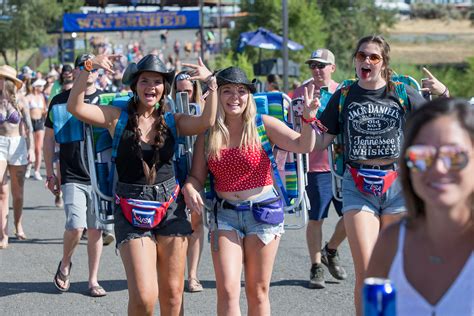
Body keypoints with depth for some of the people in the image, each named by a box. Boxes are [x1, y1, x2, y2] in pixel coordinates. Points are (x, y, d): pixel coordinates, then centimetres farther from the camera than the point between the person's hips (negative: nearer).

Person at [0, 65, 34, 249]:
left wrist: (31, 149, -3)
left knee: (17, 191, 11)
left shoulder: (20, 104, 4)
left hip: (18, 145, 2)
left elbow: (29, 129, 5)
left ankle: (18, 225, 32)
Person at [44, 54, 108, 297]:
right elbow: (49, 138, 8)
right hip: (72, 177, -2)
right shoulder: (60, 101, 3)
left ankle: (93, 281, 15)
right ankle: (65, 265, 13)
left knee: (96, 230, 5)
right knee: (76, 226, -15)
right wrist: (50, 173, 5)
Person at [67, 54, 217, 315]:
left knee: (172, 293, 7)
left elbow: (206, 122, -13)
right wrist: (88, 67, -20)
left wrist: (211, 83, -22)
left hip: (170, 208, 2)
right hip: (131, 214, -2)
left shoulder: (173, 122, 5)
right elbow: (74, 107, -11)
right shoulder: (118, 118, 1)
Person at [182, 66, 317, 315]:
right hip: (224, 213, 1)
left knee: (258, 291, 7)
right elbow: (197, 177, 7)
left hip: (263, 211, -1)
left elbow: (303, 146, -14)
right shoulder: (207, 134, 3)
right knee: (227, 290, -9)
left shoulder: (263, 125, -4)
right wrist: (189, 188, -16)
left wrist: (308, 118, -33)